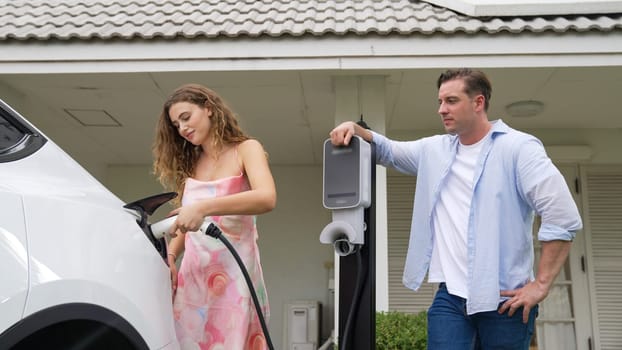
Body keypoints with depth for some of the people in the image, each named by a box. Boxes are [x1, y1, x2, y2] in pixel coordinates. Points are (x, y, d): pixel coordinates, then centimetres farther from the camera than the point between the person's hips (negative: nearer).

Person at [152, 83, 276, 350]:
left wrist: (204, 207, -29)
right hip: (192, 273, 5)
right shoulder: (189, 163, 16)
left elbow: (267, 198, -19)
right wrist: (169, 256, -5)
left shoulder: (245, 149, 0)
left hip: (233, 271, -4)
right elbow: (182, 222, 15)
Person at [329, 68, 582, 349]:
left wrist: (541, 284, -13)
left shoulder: (518, 147, -5)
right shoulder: (435, 149, 13)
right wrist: (354, 129, 3)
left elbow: (563, 217, -11)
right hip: (450, 297, 4)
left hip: (504, 299, -4)